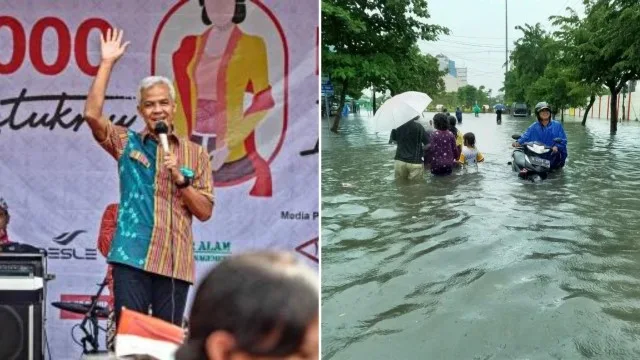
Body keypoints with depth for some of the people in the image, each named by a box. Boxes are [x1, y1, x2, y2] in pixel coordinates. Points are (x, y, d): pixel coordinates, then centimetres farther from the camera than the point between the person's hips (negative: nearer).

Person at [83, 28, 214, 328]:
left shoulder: (196, 154, 9)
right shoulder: (126, 143, 10)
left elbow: (205, 212, 5)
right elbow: (92, 114, -7)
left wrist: (181, 179, -10)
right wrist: (107, 63, -7)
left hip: (175, 260, 1)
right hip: (131, 257, 0)